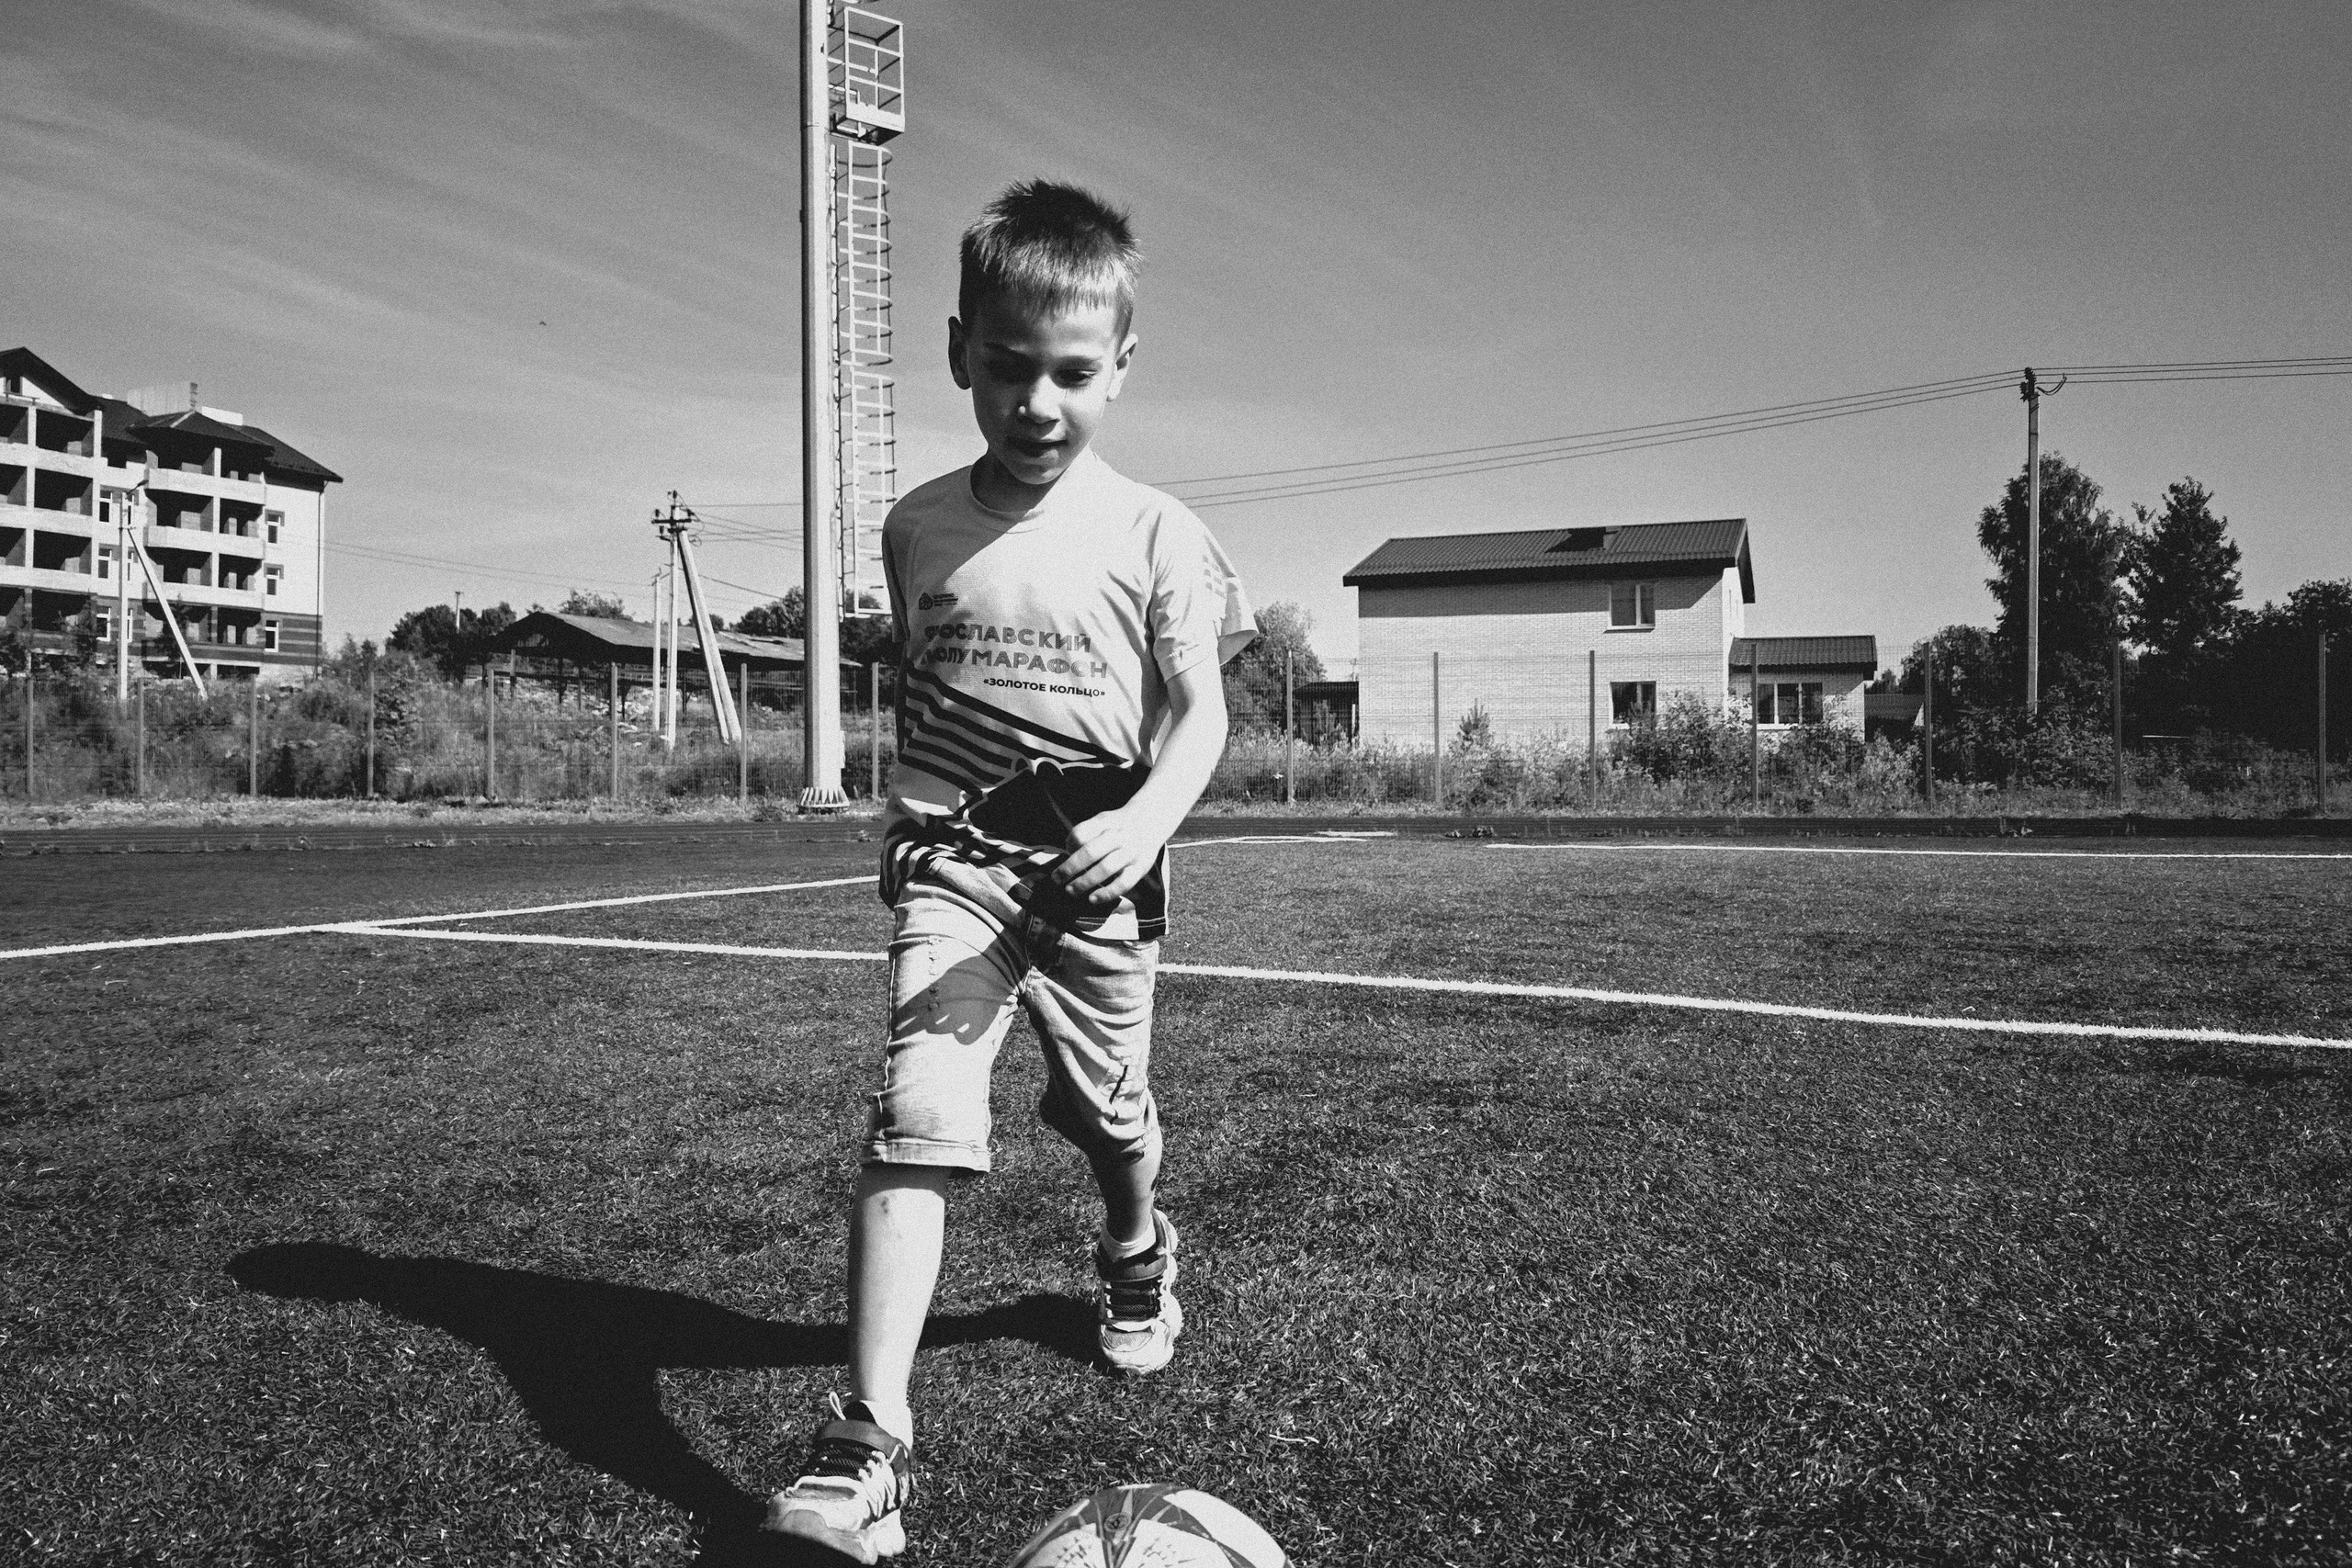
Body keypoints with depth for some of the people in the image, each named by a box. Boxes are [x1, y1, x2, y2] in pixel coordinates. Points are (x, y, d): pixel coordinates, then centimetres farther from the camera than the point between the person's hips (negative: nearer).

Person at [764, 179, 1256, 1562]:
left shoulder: (1155, 532, -5)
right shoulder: (921, 529, 3)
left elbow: (1201, 712, -7)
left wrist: (1148, 818, -25)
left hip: (1097, 867, 0)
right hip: (952, 860, 0)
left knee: (1110, 1111, 17)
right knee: (919, 1113, -18)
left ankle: (1139, 1254, 52)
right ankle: (872, 1442, -15)